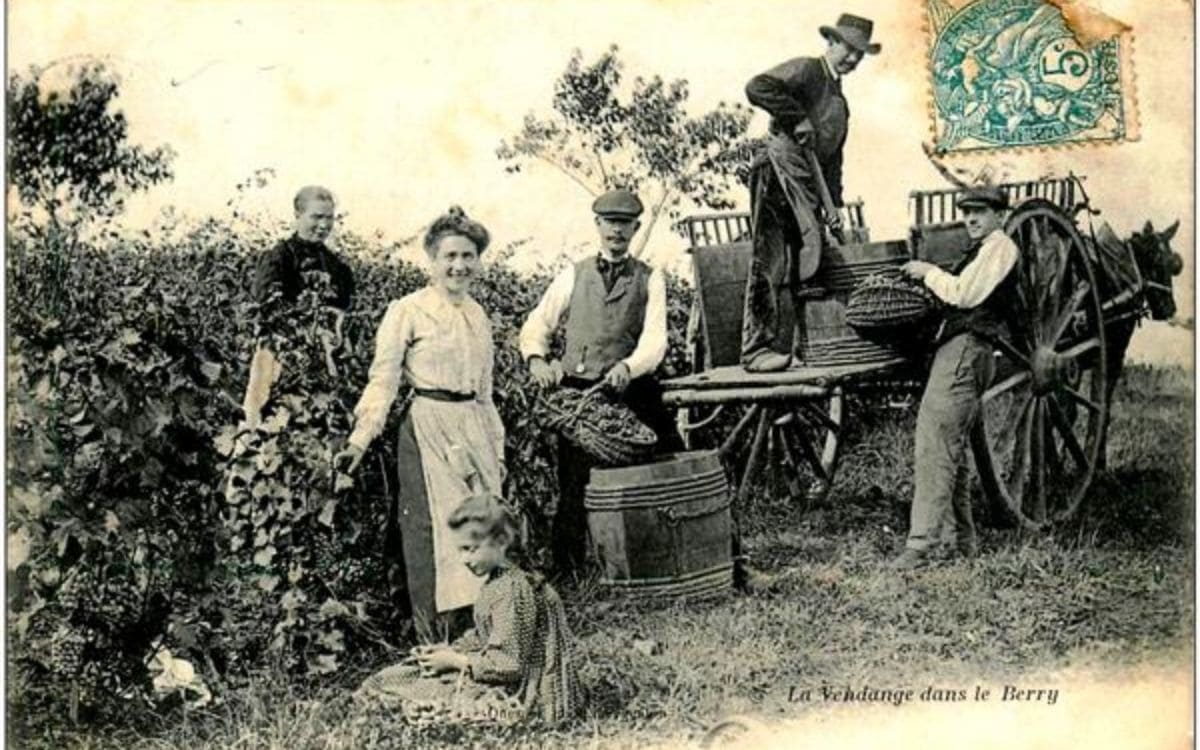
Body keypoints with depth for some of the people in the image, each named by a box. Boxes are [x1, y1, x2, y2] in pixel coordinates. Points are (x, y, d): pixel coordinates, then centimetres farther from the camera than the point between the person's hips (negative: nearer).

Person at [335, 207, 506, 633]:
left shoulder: (478, 316, 14)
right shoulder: (408, 311, -5)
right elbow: (383, 380, -7)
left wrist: (497, 449, 22)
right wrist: (359, 440, -16)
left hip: (475, 432, 6)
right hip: (427, 433, -6)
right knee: (433, 531, -5)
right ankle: (434, 641, 4)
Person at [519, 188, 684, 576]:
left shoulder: (649, 279, 9)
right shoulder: (574, 275, 14)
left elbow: (654, 339, -5)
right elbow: (536, 326, 12)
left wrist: (628, 366, -26)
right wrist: (537, 359, -11)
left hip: (629, 393, -1)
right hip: (575, 392, 1)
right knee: (574, 487, 2)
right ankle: (566, 569, 12)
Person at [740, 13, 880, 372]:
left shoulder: (840, 101, 26)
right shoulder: (805, 69, -1)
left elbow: (833, 158, 25)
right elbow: (756, 88, -18)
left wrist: (833, 205, 14)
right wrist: (798, 118, -17)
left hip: (806, 187, 9)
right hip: (778, 173, -9)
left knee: (806, 260, 7)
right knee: (770, 260, -12)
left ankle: (785, 342, 14)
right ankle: (757, 348, -11)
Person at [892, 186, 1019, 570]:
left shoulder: (1000, 248, -4)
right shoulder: (982, 251, 27)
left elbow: (964, 294, -15)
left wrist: (929, 273, -3)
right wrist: (931, 276, 16)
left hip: (964, 351, -11)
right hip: (956, 351, 11)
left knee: (934, 447, -16)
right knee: (950, 450, 13)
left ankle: (922, 542, -18)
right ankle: (959, 539, 19)